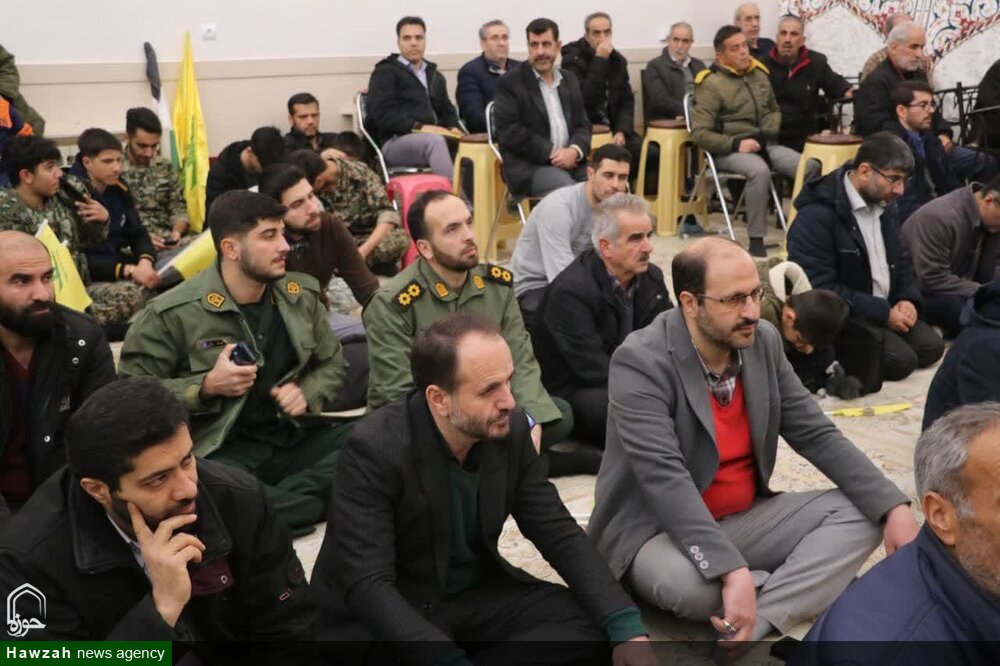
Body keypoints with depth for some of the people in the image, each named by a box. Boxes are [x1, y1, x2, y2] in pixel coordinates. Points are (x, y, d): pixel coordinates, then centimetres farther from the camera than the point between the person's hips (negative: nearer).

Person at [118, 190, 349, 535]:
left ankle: (268, 506, -24)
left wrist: (306, 394, -2)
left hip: (294, 440, 5)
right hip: (220, 450, -5)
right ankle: (300, 504, -22)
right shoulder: (172, 314, -7)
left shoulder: (301, 295, 9)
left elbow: (332, 365, 20)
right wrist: (207, 387, -18)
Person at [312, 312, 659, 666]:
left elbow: (558, 531, -3)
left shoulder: (511, 428, -8)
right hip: (388, 614, -5)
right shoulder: (374, 450, -24)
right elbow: (368, 584, -27)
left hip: (477, 594, 6)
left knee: (590, 627, -15)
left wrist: (625, 626, -16)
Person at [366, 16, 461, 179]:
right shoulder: (385, 72, 8)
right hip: (395, 142, -5)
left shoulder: (435, 76, 29)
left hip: (431, 139, 5)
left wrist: (453, 127, 4)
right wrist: (419, 127, -18)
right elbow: (383, 115, -5)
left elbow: (447, 111, 30)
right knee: (435, 140, -38)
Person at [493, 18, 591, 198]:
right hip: (529, 166, -5)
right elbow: (509, 132, -7)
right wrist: (551, 154, -14)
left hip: (570, 161, 6)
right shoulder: (509, 84, 2)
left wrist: (575, 151, -8)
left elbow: (583, 125, 16)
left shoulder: (570, 80, 19)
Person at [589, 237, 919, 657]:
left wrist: (893, 507, -11)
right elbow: (665, 479, -31)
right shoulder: (640, 362, -22)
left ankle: (753, 625, -24)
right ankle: (806, 584, -9)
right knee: (680, 581, -39)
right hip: (659, 530, -6)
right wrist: (734, 571, -40)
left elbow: (816, 435, 2)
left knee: (861, 513, -9)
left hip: (746, 519, 7)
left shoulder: (763, 342, -1)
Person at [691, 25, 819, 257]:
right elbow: (699, 133, -13)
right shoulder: (711, 84, -7)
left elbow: (774, 109, 30)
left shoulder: (759, 73, 13)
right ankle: (756, 241, -29)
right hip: (728, 151, -6)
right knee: (760, 171, -38)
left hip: (764, 144, 6)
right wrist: (736, 144, -22)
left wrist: (771, 130, 8)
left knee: (811, 167, -16)